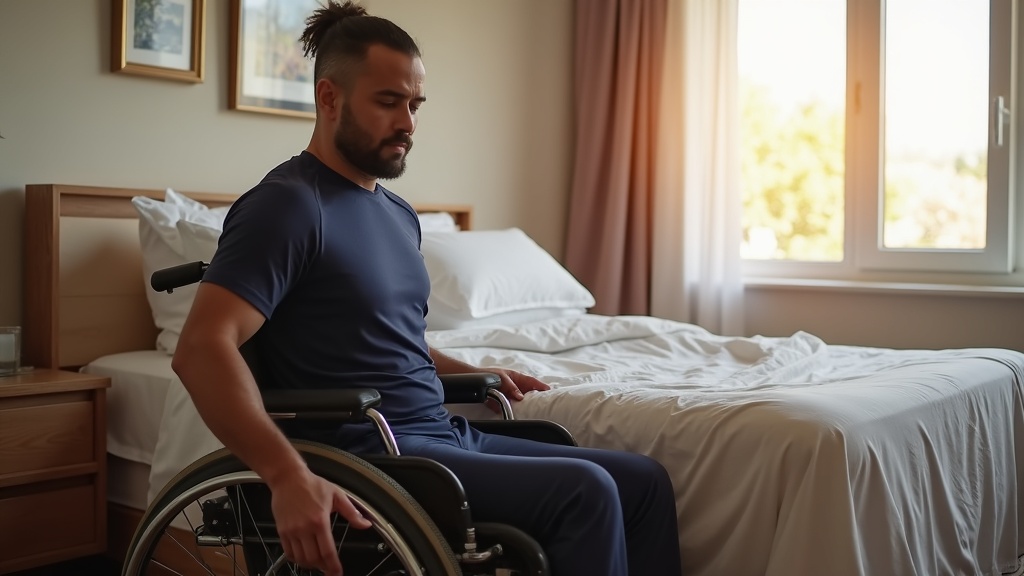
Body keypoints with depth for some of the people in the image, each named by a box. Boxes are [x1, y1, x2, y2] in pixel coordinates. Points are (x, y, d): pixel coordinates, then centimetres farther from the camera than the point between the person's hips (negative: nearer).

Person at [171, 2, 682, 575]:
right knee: (584, 492, -23)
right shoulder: (288, 205, -12)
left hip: (448, 435, 9)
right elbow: (202, 348, -23)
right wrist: (290, 475, -34)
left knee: (644, 480, 3)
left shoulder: (399, 213, 16)